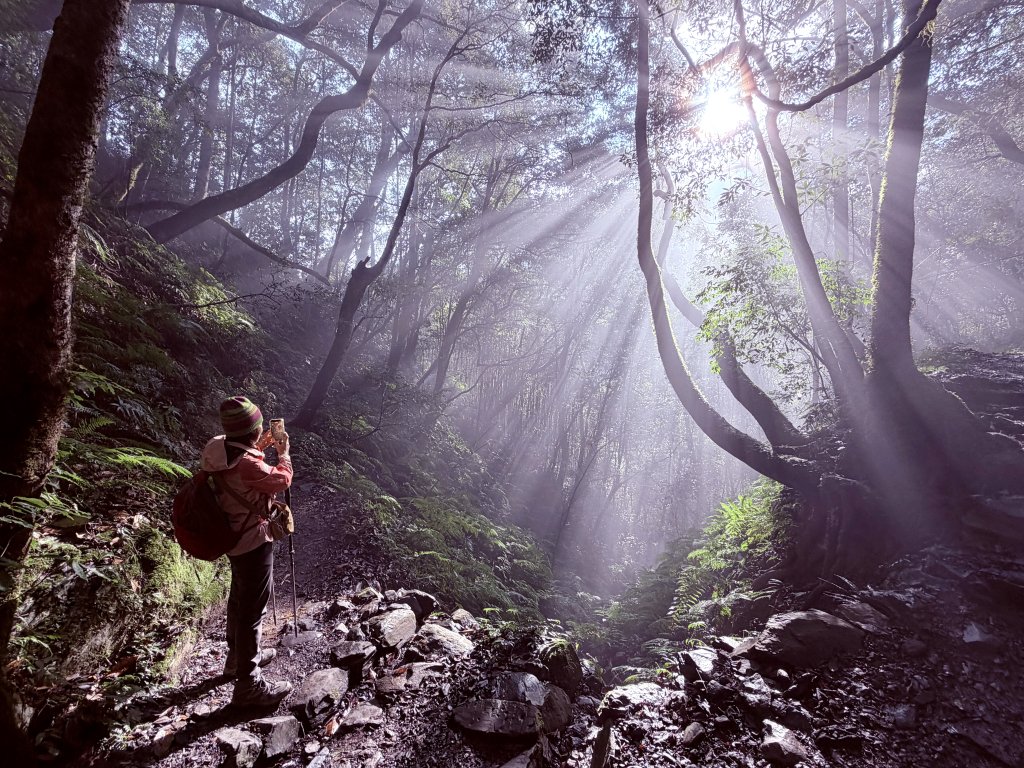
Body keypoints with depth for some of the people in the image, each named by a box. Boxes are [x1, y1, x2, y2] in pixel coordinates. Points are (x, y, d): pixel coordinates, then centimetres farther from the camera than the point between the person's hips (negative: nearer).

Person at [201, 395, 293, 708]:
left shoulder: (218, 449, -7)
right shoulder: (247, 465, -33)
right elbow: (282, 480, -15)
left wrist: (260, 447, 12)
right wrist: (283, 452, 0)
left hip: (233, 537, 10)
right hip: (253, 543, -10)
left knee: (240, 599, 26)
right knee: (253, 610, 3)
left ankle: (238, 656, 46)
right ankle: (248, 684, 15)